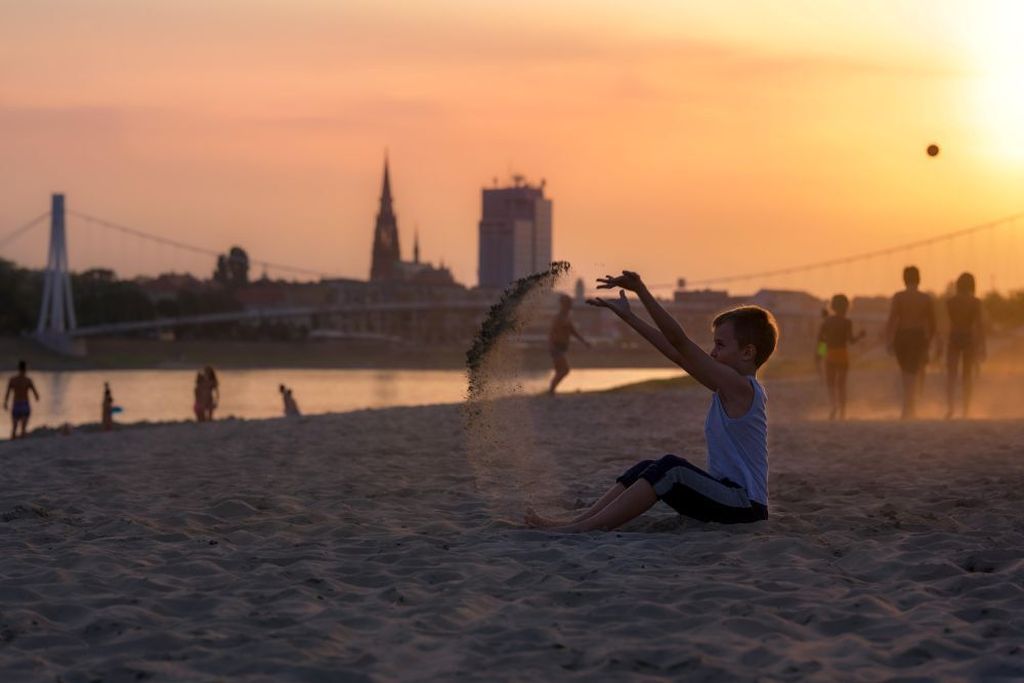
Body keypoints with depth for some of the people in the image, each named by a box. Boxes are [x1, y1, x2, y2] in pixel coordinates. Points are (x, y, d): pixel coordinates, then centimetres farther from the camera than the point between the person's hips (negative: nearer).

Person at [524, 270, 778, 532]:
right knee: (646, 468, 1)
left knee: (671, 469, -26)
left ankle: (584, 528, -29)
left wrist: (641, 290, -23)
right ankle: (575, 522, -8)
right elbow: (676, 353, 15)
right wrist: (628, 316, 15)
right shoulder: (727, 386, 13)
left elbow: (680, 342, -20)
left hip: (746, 506, -10)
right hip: (726, 497, 10)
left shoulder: (738, 386, -14)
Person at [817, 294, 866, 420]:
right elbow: (851, 340, -13)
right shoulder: (847, 322, -6)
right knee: (841, 384, 8)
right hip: (842, 355, 0)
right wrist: (860, 336, 6)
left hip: (830, 355, 0)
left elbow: (819, 339, 0)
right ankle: (842, 413, 9)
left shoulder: (826, 321, 0)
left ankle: (834, 404, -20)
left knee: (830, 384, 8)